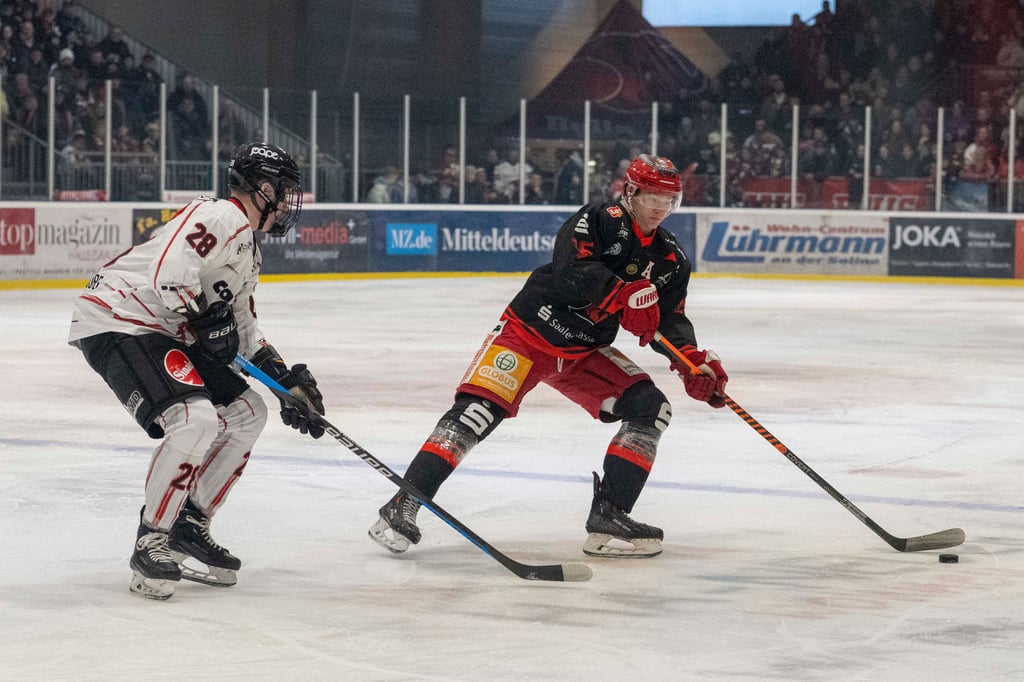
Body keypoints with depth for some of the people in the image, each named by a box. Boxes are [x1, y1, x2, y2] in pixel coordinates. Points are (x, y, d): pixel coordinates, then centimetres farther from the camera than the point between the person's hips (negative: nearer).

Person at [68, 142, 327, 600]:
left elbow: (243, 334, 25)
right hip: (115, 322, -11)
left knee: (246, 412, 11)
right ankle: (151, 544, -14)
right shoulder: (221, 217, -14)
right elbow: (168, 273, -28)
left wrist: (289, 381, 16)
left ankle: (190, 526, 16)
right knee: (196, 419, -26)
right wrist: (207, 317, -18)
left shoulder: (246, 247, 21)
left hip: (167, 333, 11)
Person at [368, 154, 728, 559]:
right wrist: (625, 295, -34)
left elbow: (670, 319, 4)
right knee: (478, 411, -21)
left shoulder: (670, 259, 4)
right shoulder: (599, 221, -16)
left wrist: (693, 361, -14)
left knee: (650, 407, -9)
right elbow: (570, 276, -29)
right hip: (530, 330, -7)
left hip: (586, 352, 7)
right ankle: (402, 507, -18)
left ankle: (608, 517, -9)